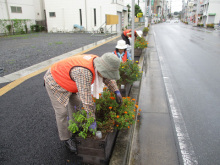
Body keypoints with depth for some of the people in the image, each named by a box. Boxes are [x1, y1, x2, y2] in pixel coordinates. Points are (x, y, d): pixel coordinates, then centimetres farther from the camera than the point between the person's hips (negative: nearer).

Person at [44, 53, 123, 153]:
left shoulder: (97, 61, -14)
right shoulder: (84, 73, -42)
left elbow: (107, 78, 3)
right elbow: (86, 99, -38)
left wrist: (117, 92, -3)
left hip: (66, 79, 8)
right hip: (54, 83, -8)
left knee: (75, 102, 18)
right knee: (62, 111, -2)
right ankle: (66, 138, 20)